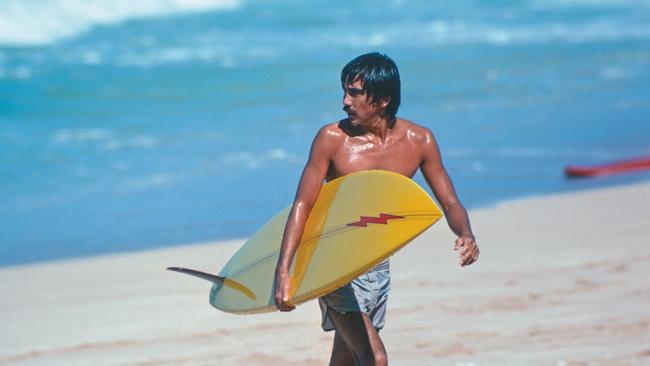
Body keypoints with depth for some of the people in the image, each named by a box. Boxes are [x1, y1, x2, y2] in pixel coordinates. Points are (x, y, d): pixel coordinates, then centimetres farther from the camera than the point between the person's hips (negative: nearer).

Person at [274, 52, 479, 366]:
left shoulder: (419, 141, -3)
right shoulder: (332, 138, -12)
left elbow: (450, 203, 2)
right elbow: (302, 204, -11)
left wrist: (465, 234, -22)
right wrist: (283, 271, -21)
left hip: (378, 266, 4)